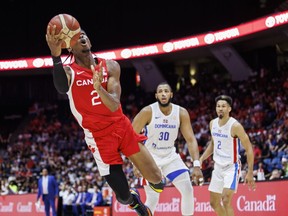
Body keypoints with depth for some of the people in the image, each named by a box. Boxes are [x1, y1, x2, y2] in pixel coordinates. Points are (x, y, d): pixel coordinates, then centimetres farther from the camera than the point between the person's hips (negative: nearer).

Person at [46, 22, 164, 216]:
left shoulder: (110, 66, -2)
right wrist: (56, 56, -59)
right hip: (99, 137, -2)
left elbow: (114, 105, -15)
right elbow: (61, 88, -40)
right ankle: (134, 200, 36)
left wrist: (99, 87, -37)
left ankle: (151, 180, 38)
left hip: (122, 127, 2)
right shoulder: (69, 72, -12)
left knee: (157, 181, 0)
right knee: (124, 198, -2)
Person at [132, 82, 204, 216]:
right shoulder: (148, 112, -19)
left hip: (170, 156, 4)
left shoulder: (181, 113, -10)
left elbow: (191, 140, -10)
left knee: (188, 190, -4)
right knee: (153, 198, -13)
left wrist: (196, 165, -21)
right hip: (150, 157, -4)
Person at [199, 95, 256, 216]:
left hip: (232, 167, -7)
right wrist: (201, 159, 9)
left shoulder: (235, 126, -19)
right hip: (218, 166, 7)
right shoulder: (213, 123, 2)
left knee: (226, 200, -21)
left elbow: (249, 149, -16)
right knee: (214, 203, 12)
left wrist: (250, 173, -19)